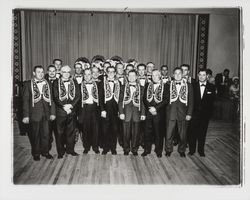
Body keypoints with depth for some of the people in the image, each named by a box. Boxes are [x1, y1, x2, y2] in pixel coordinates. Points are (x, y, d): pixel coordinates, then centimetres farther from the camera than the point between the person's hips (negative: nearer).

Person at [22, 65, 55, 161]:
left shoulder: (47, 84, 8)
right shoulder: (28, 84, 0)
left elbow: (51, 99, 8)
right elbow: (25, 100, -3)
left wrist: (52, 112, 3)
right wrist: (26, 115, -8)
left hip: (46, 114, 3)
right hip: (34, 114, -2)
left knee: (46, 134, 7)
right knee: (35, 135, 8)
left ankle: (45, 151, 25)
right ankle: (36, 153, 25)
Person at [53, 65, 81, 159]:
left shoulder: (74, 82, 9)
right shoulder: (56, 83, 3)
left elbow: (78, 96, 3)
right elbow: (56, 97, -4)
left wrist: (71, 105, -10)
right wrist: (64, 107, -12)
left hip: (72, 110, 2)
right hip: (60, 111, -2)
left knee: (71, 131, 7)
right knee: (60, 132, 3)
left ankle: (70, 149, 20)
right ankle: (60, 152, 13)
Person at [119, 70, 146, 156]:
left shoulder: (140, 88, 9)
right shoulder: (124, 87, 8)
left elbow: (142, 102, 7)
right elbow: (120, 101, 4)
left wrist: (143, 113, 0)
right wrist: (121, 112, -6)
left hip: (136, 113, 0)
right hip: (126, 112, 0)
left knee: (136, 132, 5)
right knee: (126, 132, 4)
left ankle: (134, 149, 20)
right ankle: (126, 149, 19)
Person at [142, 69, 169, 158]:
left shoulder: (165, 86, 0)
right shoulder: (147, 85, 12)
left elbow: (166, 100, -7)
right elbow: (144, 98, 8)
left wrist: (156, 108, -14)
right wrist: (149, 108, -7)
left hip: (159, 113, -3)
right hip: (148, 112, 3)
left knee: (158, 132, 5)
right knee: (148, 131, 7)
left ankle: (158, 150, 19)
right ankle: (147, 149, 20)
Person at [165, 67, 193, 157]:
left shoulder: (188, 85, 3)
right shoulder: (169, 85, 3)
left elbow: (191, 101, 1)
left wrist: (189, 113, -4)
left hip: (183, 113, 0)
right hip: (171, 112, 0)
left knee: (182, 134, 10)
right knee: (169, 133, 6)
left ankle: (182, 150, 30)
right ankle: (168, 150, 25)